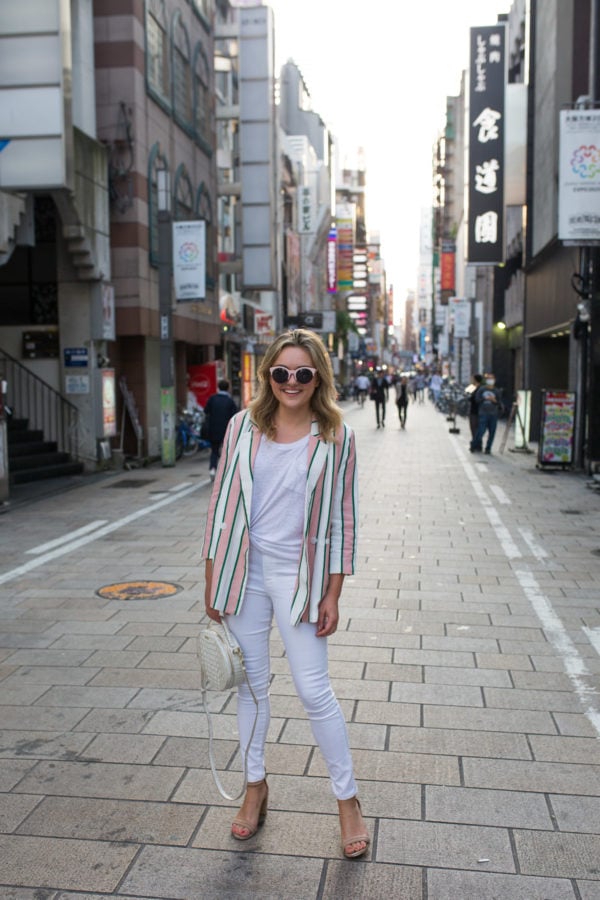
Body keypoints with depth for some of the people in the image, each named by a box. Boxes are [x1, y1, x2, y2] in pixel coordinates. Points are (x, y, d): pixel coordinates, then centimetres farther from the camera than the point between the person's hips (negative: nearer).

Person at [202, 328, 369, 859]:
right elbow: (223, 501, 3)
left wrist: (332, 595, -4)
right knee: (252, 683, 15)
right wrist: (212, 581, 3)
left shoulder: (336, 436, -5)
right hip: (243, 570, 3)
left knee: (315, 691, 3)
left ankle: (347, 799, 22)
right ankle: (256, 786, 35)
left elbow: (342, 519, -2)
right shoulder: (244, 427, -1)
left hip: (299, 575, -2)